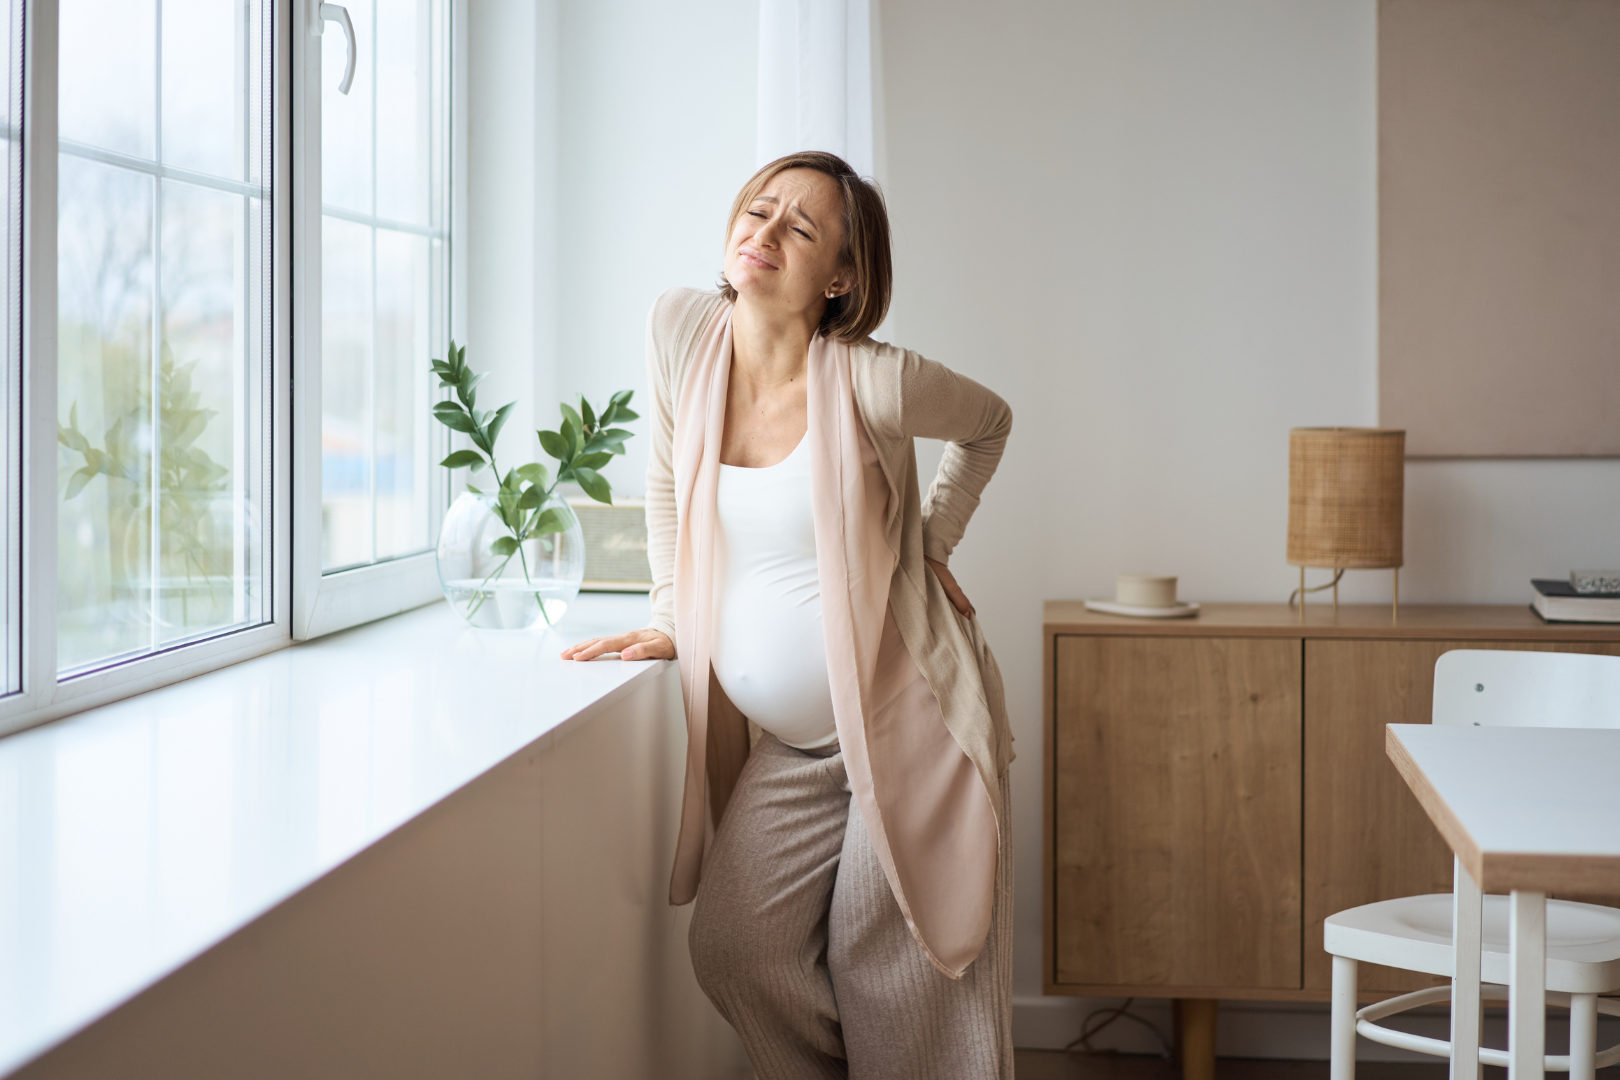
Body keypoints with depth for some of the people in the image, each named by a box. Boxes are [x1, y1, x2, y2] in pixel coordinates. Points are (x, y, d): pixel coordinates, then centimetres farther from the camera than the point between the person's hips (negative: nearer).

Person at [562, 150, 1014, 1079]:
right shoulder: (682, 329, -7)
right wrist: (672, 618, 11)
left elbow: (990, 423, 5)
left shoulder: (876, 384, -17)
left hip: (914, 722, -4)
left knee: (893, 974, 0)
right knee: (736, 954, 0)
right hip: (791, 742, 5)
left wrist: (931, 548, 2)